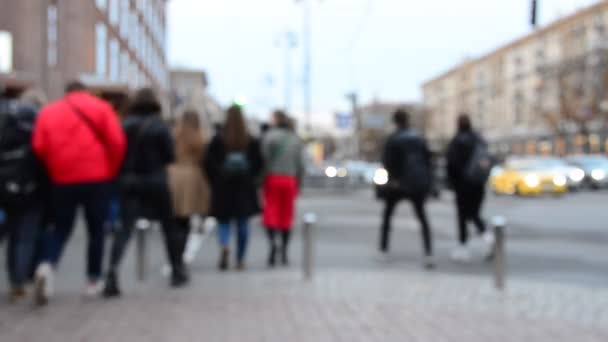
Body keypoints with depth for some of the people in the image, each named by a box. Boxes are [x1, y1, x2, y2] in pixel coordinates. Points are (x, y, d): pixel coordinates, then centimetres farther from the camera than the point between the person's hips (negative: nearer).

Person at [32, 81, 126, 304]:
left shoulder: (48, 111, 10)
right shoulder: (101, 107, 5)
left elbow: (39, 147, 2)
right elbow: (117, 142, -4)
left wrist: (53, 172, 15)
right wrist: (112, 173, 8)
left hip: (63, 180, 2)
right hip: (96, 179, -2)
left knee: (61, 228, 12)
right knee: (96, 229, 11)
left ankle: (47, 265, -14)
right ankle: (94, 279, 14)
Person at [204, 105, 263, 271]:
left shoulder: (217, 140, -7)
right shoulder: (252, 141, -2)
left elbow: (208, 163, -6)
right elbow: (259, 164, 0)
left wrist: (214, 181, 7)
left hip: (222, 188, -1)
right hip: (244, 189, 1)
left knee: (224, 222, 7)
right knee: (242, 225, 9)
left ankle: (224, 246, -22)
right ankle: (240, 260, 12)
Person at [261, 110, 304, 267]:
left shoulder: (269, 136, -3)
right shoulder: (295, 139, 7)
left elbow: (264, 159, -9)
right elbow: (300, 164, 5)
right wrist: (298, 183, 12)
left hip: (272, 178, -3)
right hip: (290, 179, 3)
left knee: (270, 213, 0)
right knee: (286, 216, 8)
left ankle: (272, 242, -25)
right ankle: (284, 252, 11)